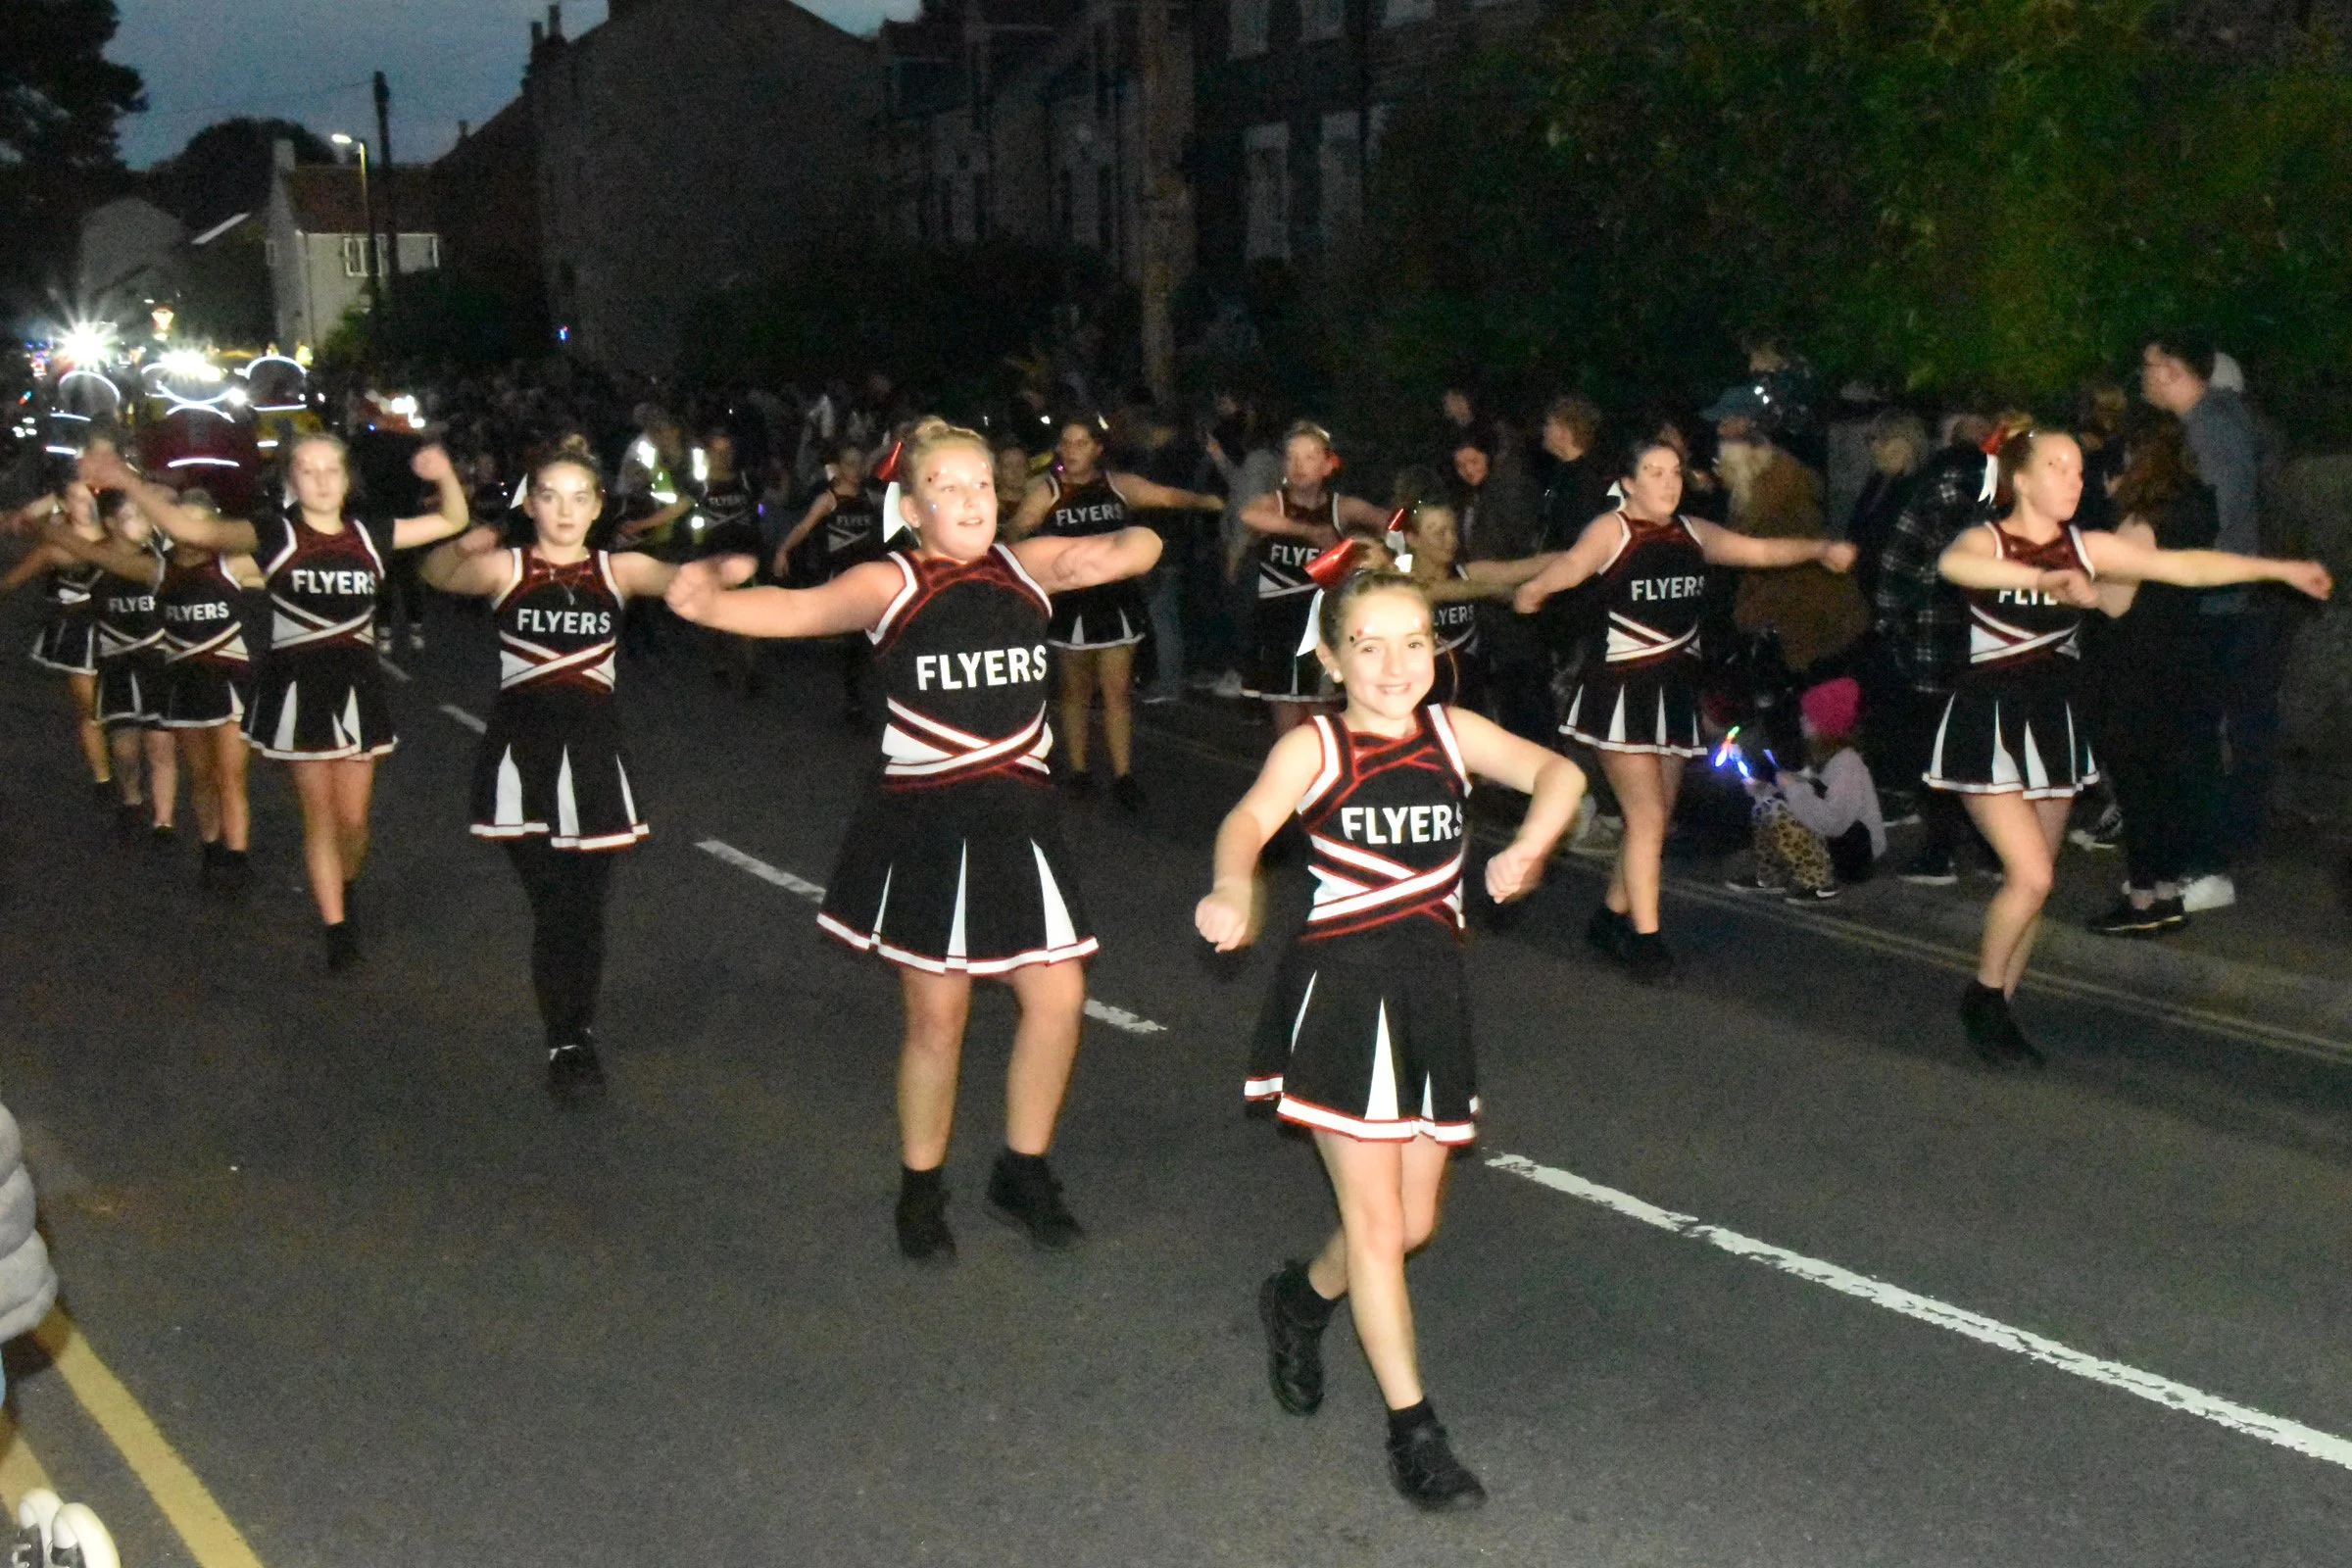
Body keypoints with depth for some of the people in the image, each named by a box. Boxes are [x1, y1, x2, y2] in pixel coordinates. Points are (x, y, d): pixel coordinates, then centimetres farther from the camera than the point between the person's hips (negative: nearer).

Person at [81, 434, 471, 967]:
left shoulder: (369, 533, 2)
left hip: (357, 685, 2)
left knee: (353, 817, 7)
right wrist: (127, 482, -30)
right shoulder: (275, 534, -6)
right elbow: (195, 528, -18)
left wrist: (445, 475, -13)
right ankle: (335, 927, 11)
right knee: (319, 812, 2)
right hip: (298, 686, -2)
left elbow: (451, 522, 7)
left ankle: (346, 890, 37)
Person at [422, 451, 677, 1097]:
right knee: (552, 907, -2)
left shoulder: (619, 570, 3)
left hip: (591, 751, 2)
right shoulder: (505, 568, 2)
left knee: (587, 907, 6)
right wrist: (462, 546, -31)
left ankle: (580, 1033, 25)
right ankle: (564, 1045, 12)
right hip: (520, 748, -1)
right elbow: (438, 574, -7)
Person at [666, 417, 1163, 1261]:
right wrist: (711, 598, -40)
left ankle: (1023, 1174, 25)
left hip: (1016, 813, 4)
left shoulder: (1028, 565, 4)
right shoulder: (891, 583, -6)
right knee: (937, 1014, 4)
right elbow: (807, 607, -19)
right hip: (924, 820, -4)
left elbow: (1139, 544, 3)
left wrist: (1119, 552, -22)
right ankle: (920, 1191, 25)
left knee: (1059, 995, 4)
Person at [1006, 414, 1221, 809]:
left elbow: (1167, 496, -1)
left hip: (1116, 598, 1)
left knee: (1118, 690, 1)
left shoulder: (1118, 485, 3)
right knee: (1076, 689, 10)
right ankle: (1077, 771, 21)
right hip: (1071, 601, -1)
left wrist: (1206, 501, -18)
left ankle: (1123, 776, 4)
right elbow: (1018, 529, -15)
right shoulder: (1047, 491, -4)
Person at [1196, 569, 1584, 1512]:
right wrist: (1233, 887, -47)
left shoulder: (1453, 732, 5)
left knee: (1414, 1223, 13)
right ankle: (1411, 1429, 9)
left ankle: (1300, 1300, 43)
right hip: (1340, 987, -4)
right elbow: (1253, 815, -25)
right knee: (1374, 1218, -2)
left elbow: (1557, 772, -7)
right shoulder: (1315, 747, -7)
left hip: (1431, 989, 5)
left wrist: (1528, 845, -28)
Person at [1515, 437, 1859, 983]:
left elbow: (1758, 550, 11)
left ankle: (1612, 917, 28)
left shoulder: (1693, 533, 9)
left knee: (1655, 816, 12)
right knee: (1647, 815, -9)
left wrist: (1820, 549, 1)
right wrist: (1537, 588, -45)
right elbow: (1577, 560, -29)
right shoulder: (1611, 530, -10)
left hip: (1676, 688, 6)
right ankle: (1644, 938, 0)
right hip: (1622, 687, -6)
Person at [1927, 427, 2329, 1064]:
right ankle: (1982, 997, 8)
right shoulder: (1985, 542, -11)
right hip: (1988, 723, -5)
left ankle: (1998, 1014, 22)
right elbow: (1953, 564, -36)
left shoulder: (2088, 549, 3)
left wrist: (2282, 569, -2)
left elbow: (2185, 566, 2)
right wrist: (2047, 579, -47)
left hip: (2053, 723, 5)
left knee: (2031, 880, 9)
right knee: (2031, 875, -14)